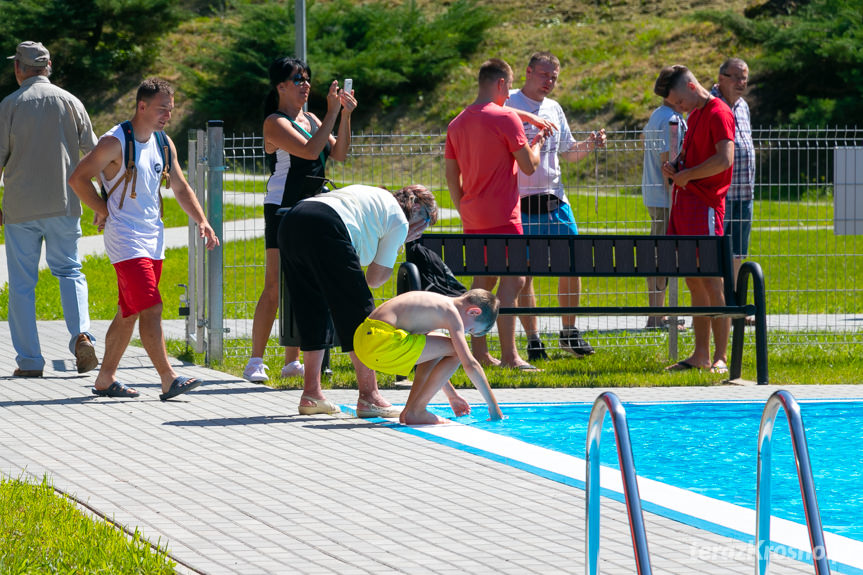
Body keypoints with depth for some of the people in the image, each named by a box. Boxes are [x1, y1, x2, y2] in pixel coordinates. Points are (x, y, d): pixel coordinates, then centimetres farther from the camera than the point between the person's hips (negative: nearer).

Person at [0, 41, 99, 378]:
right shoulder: (70, 103, 2)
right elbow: (94, 155, 6)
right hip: (63, 205, 2)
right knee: (70, 271, 13)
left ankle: (29, 360, 3)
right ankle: (81, 335, -11)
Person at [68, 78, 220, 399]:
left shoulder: (164, 144, 11)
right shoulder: (115, 142, -12)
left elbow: (180, 187, 20)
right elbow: (78, 179, -11)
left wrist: (202, 221, 9)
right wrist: (104, 212, -7)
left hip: (153, 238, 8)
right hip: (125, 239, -8)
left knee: (130, 312, 11)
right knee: (151, 308, -15)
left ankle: (106, 379, 20)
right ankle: (169, 380, -18)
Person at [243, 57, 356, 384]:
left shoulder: (310, 120, 15)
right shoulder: (275, 123, -9)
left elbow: (339, 154, 10)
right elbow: (310, 149, -21)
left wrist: (346, 115, -1)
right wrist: (332, 112, -17)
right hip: (282, 210, -8)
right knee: (276, 288, -11)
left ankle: (292, 362, 11)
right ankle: (256, 362, -8)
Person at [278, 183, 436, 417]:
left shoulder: (376, 197, 36)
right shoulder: (399, 221, 14)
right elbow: (375, 279, 15)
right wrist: (396, 247, 27)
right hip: (324, 230, -8)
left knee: (313, 310, 18)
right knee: (359, 312, 1)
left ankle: (311, 393, 20)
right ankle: (368, 397, -1)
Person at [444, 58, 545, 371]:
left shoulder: (457, 124, 11)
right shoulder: (505, 118, -10)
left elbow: (452, 175, 15)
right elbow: (529, 166, -8)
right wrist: (537, 142, 12)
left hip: (473, 217, 7)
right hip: (502, 216, -7)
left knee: (482, 280, 14)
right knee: (512, 279, -8)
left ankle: (479, 352, 14)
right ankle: (509, 355, -16)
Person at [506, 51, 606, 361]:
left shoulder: (554, 109, 15)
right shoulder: (508, 106, -4)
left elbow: (568, 152, 24)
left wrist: (589, 145, 4)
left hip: (555, 199, 6)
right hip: (521, 200, -6)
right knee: (523, 271, -1)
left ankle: (569, 332, 17)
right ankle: (533, 340, 4)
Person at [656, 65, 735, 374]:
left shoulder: (718, 113, -11)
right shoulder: (695, 115, 19)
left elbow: (725, 159, -23)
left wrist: (687, 174, -13)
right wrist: (674, 168, 10)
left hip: (704, 204, -9)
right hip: (684, 201, 10)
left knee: (711, 281, -9)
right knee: (693, 281, 10)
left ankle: (720, 357, -7)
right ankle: (700, 354, 14)